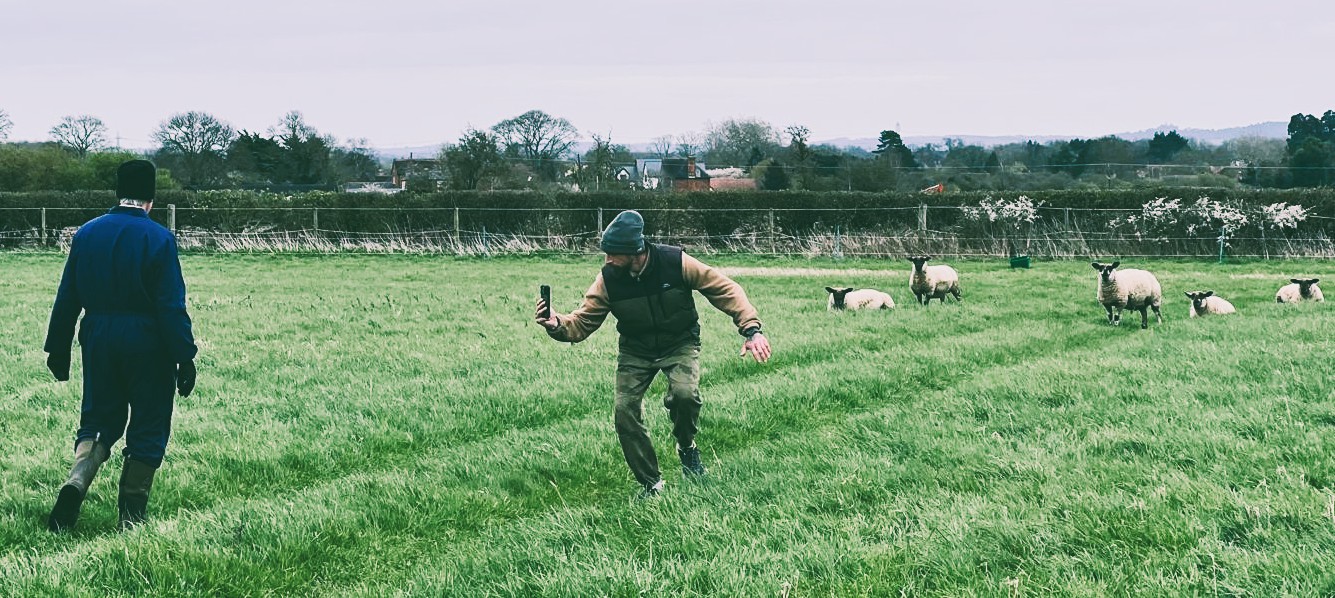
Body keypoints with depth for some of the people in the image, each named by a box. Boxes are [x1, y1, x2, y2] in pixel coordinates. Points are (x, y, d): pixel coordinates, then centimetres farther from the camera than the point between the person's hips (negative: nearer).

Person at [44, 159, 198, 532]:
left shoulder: (87, 234, 3)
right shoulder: (159, 239, -10)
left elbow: (67, 298, 7)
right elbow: (172, 306, -12)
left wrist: (58, 350, 15)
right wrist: (185, 358, -8)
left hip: (99, 343, 4)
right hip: (147, 345, -4)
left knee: (99, 420, 16)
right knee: (147, 430, 7)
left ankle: (77, 482, -12)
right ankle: (131, 518, 9)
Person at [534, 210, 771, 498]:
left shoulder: (676, 263, -25)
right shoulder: (608, 280, -18)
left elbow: (725, 290, -19)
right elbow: (581, 322, -14)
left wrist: (751, 329, -27)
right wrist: (557, 324, -37)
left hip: (679, 344, -3)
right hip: (635, 351, 3)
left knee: (684, 393, -30)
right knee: (625, 413, -9)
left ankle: (687, 447, 3)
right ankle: (650, 483, 11)